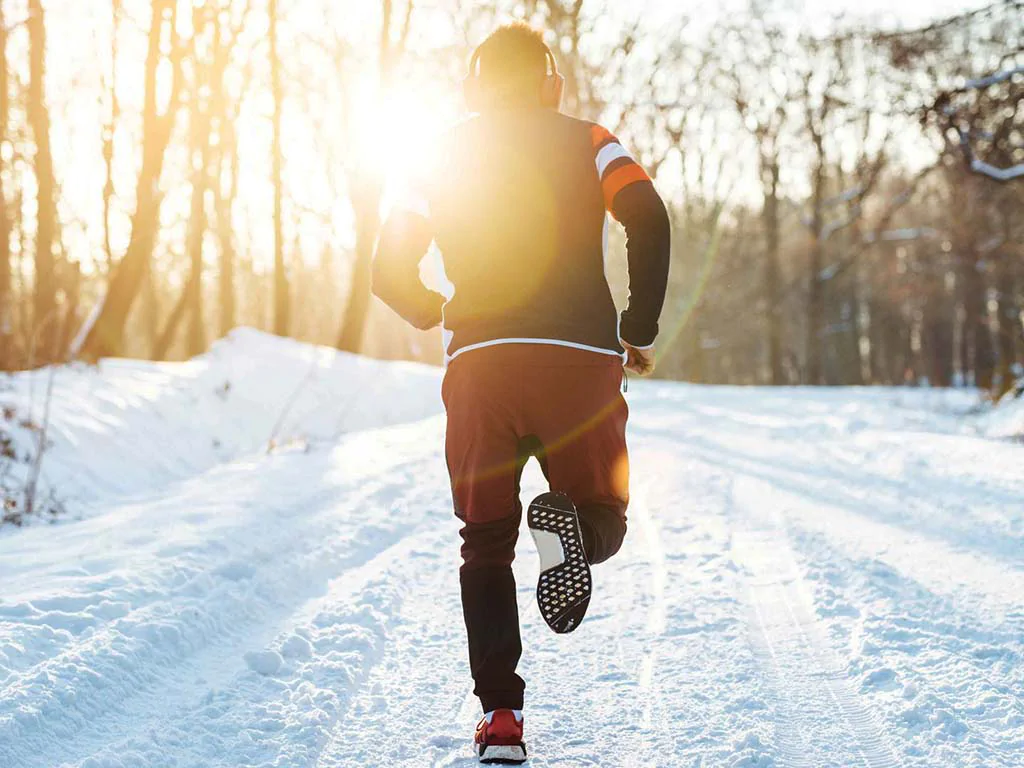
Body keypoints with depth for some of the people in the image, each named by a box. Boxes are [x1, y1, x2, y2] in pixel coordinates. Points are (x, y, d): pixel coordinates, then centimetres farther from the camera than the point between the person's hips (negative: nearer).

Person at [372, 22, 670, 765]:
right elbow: (649, 220, -5)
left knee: (487, 545, 13)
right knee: (605, 521, 16)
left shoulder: (447, 156, 18)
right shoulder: (587, 142, 14)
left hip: (478, 367, 1)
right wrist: (640, 332, 4)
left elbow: (391, 272, 12)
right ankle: (569, 522, -22)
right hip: (580, 361, -1)